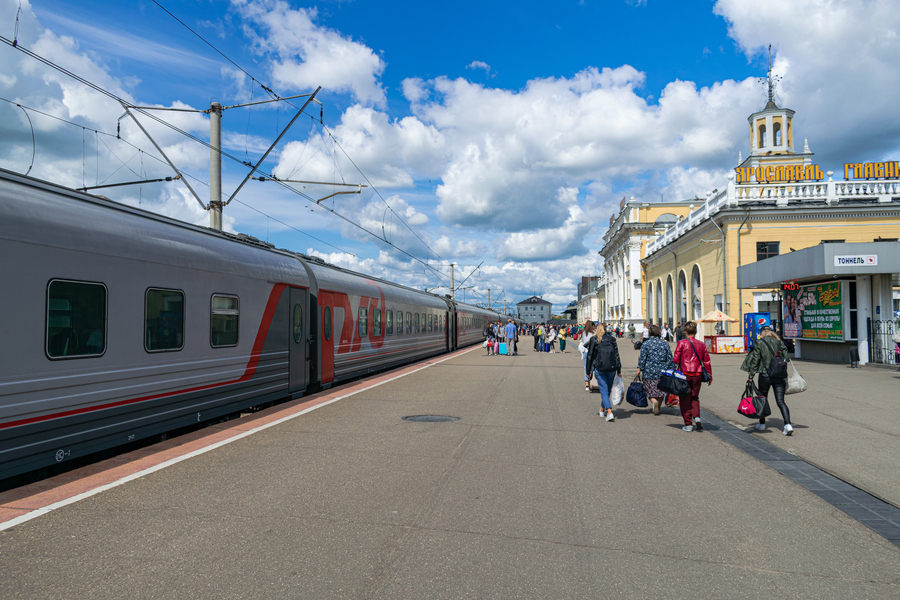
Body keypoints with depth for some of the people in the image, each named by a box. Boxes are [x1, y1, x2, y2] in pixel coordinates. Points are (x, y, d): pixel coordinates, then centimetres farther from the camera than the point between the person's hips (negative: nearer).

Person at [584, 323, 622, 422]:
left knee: (604, 390, -1)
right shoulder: (612, 339, 8)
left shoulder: (593, 340, 2)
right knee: (608, 390, 18)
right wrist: (619, 370, 10)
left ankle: (609, 413, -15)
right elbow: (617, 354, 6)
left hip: (599, 368, -3)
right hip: (612, 368, 3)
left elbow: (590, 355, 2)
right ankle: (602, 410, 32)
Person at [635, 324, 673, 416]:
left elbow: (642, 358, -9)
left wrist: (639, 369, -1)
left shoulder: (645, 344, -7)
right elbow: (670, 359, 5)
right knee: (660, 390, 14)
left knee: (650, 390, 8)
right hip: (662, 372, 3)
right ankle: (658, 408, 17)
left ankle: (654, 401, -20)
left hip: (649, 372, -2)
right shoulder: (665, 344, 3)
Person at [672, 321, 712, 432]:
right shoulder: (701, 344, 6)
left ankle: (688, 424, 6)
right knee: (695, 398, 17)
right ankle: (696, 416, -6)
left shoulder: (681, 343, -6)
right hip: (697, 375, 3)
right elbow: (706, 361, 12)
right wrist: (709, 376, 20)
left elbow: (675, 360, -7)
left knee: (685, 399, 5)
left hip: (684, 374, -3)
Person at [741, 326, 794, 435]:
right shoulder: (779, 342, 7)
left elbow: (755, 360, -5)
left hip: (765, 375, -3)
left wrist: (751, 376, -2)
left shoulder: (759, 343, -3)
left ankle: (762, 424, 25)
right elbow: (785, 358, 6)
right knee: (780, 401, 3)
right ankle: (788, 424, -13)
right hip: (780, 376, 3)